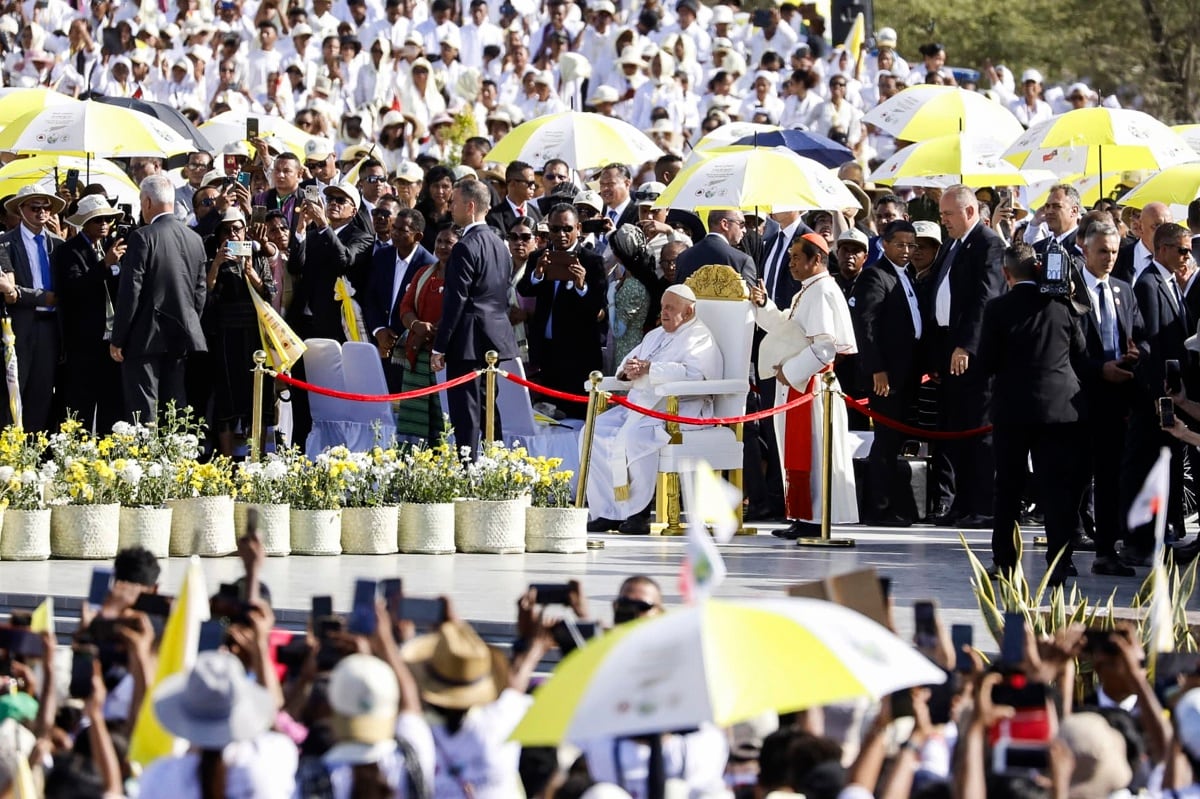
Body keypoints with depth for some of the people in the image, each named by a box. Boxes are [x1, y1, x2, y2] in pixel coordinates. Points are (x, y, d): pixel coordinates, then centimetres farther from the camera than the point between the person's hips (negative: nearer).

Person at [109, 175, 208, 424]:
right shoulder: (194, 239, 8)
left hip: (145, 338, -6)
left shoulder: (143, 237, -12)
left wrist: (117, 340, -8)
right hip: (181, 338, 6)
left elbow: (130, 291, -13)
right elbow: (200, 293, 11)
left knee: (143, 412, -6)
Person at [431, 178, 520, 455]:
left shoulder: (466, 247, -14)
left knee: (465, 415, -8)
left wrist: (439, 347, -14)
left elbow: (456, 300, -17)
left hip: (469, 340, -9)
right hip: (495, 338, 9)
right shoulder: (499, 244, 13)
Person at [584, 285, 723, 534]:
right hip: (638, 405, 9)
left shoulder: (700, 339, -2)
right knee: (595, 433, -10)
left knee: (633, 436, -35)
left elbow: (690, 372, -20)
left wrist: (648, 368, -18)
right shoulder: (655, 336, 27)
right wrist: (627, 370, 0)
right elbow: (628, 363, 26)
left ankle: (638, 513, -27)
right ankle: (605, 512, -13)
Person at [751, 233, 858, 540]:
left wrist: (790, 371, -18)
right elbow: (785, 328, 22)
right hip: (798, 384, 10)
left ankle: (813, 520, -6)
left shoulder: (822, 292, -14)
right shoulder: (807, 292, 17)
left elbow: (824, 344, -22)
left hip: (810, 384, -10)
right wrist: (764, 305, 9)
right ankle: (805, 517, 13)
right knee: (800, 454, 11)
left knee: (809, 453, -7)